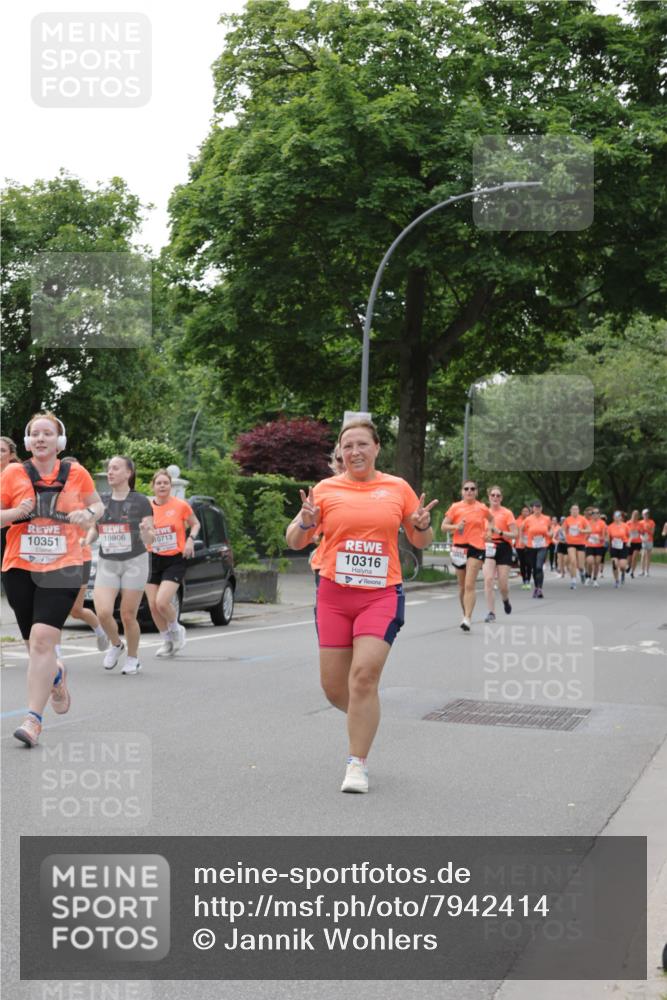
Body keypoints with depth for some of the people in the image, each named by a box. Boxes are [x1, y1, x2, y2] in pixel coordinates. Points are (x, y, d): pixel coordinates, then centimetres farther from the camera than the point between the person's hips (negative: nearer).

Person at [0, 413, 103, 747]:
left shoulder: (76, 474, 3)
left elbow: (97, 505, 18)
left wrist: (88, 514, -4)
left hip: (62, 568, -2)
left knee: (42, 639, -17)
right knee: (35, 645, 11)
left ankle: (33, 718, -13)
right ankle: (56, 676, 46)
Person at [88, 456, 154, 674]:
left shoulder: (140, 501, -4)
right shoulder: (100, 501, 6)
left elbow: (149, 540, -2)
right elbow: (94, 528, 19)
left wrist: (146, 531, -24)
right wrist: (85, 541, -1)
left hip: (134, 562, -3)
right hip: (106, 564, 3)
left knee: (128, 615, 0)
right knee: (103, 612, -13)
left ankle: (133, 658, 22)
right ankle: (116, 645, 18)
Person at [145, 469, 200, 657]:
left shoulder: (181, 505, -7)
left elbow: (195, 524, 8)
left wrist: (190, 539, -10)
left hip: (175, 560, -3)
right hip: (153, 559, 4)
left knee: (162, 602, -17)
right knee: (153, 605, 2)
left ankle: (176, 630, 13)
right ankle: (167, 641, 24)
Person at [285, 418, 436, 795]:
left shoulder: (398, 488, 6)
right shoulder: (326, 490, 4)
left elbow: (421, 542, 15)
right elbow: (296, 542, 8)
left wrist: (422, 525, -8)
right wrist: (306, 523, -14)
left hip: (382, 596, -2)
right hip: (334, 596, 2)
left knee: (364, 675, -16)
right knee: (334, 686, 5)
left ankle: (358, 765, -1)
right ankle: (365, 719, 39)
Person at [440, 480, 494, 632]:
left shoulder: (482, 508, 5)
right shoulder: (455, 507, 3)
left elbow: (491, 519, 26)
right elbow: (443, 526, 2)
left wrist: (489, 530, 8)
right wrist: (456, 526, -16)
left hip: (476, 548, -2)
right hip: (459, 547, 2)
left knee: (469, 585, -14)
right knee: (462, 586, 11)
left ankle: (467, 619, -19)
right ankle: (465, 614, 29)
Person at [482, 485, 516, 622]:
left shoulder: (507, 513, -3)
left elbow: (515, 534, -7)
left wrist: (500, 532, -20)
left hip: (503, 548, -2)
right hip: (488, 548, 2)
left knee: (503, 584, -2)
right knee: (488, 579, -14)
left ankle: (505, 600, 34)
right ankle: (491, 612, -9)